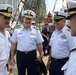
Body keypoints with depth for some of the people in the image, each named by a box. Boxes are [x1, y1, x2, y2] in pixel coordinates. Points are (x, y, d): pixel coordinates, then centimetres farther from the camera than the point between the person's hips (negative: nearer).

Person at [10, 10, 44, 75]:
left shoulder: (36, 30, -2)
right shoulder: (17, 30, 0)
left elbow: (39, 44, 2)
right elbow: (13, 44, 3)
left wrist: (40, 56, 2)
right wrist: (12, 57, 4)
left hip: (32, 55, 0)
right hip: (20, 55, 1)